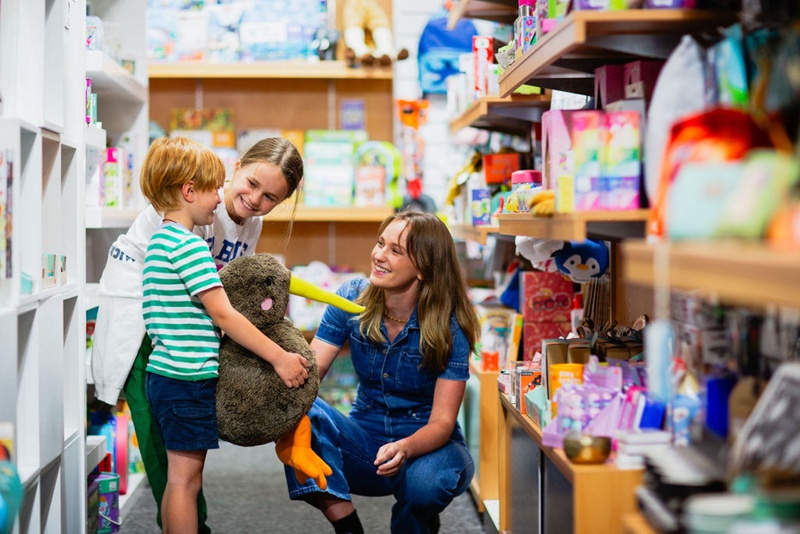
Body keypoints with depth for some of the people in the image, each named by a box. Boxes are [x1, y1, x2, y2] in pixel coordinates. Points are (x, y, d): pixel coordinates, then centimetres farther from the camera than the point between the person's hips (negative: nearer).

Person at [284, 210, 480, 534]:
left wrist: (405, 447, -40)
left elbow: (442, 422, -19)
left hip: (427, 443, -3)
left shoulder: (450, 326, -17)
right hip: (366, 439, 3)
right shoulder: (353, 299, -8)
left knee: (427, 481, -37)